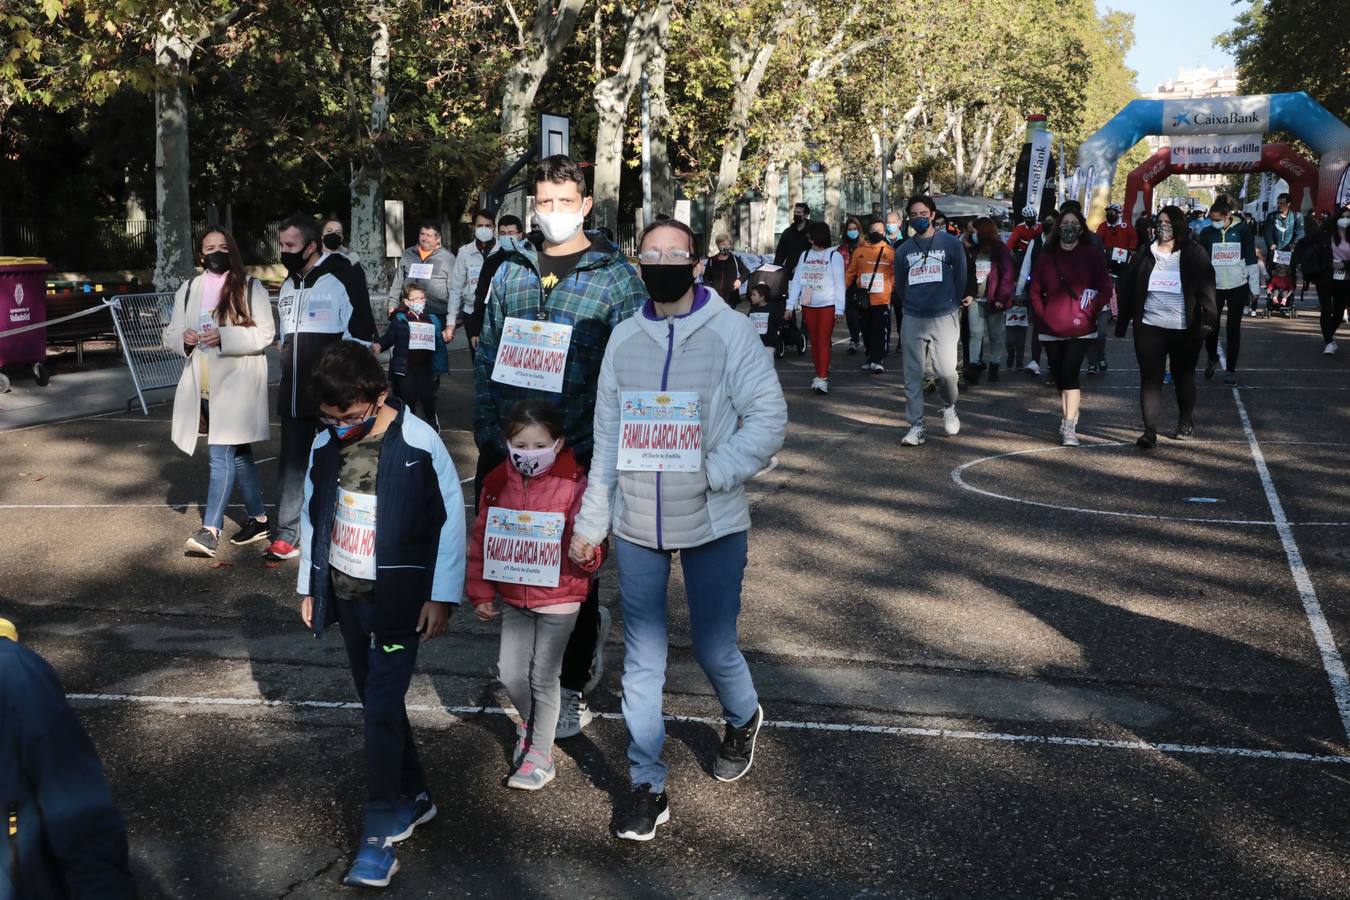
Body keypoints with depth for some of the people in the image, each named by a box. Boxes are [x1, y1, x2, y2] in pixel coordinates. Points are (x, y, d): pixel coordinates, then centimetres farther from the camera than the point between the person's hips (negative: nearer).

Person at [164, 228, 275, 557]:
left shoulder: (251, 288, -2)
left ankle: (210, 529, -12)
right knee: (236, 453, 14)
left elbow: (265, 333, -8)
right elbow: (170, 333, 16)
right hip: (201, 383, 5)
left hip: (235, 382, -5)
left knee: (221, 453, -12)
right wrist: (182, 337, -8)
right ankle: (258, 519, 24)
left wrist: (225, 336, -21)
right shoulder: (188, 289, 12)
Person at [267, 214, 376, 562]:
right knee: (291, 460, 7)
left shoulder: (343, 277, -10)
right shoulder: (289, 283, 14)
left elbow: (361, 336, -12)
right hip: (294, 395, 7)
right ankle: (285, 533, 12)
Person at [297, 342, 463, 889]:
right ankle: (412, 797, 31)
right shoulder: (326, 444, -1)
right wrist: (309, 588, 13)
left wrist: (442, 596, -9)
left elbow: (451, 520, -10)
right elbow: (313, 516, 11)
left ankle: (381, 834, 3)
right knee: (376, 702, 14)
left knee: (382, 709, -6)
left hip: (399, 599, -5)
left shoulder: (420, 444, -16)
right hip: (345, 595, 5)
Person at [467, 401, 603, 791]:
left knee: (543, 678, 3)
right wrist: (481, 593, 6)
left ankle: (540, 755, 20)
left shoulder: (574, 484, -14)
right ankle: (531, 722, 40)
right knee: (511, 674, 9)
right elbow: (481, 540, 5)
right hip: (513, 597, 4)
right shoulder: (498, 484, -2)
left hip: (558, 599, -4)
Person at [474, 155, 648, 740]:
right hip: (509, 446, 4)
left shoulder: (615, 276, -4)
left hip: (579, 452, -4)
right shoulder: (511, 270, 8)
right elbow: (487, 352, 12)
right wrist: (487, 429, 4)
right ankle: (586, 625, 38)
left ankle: (572, 687, 27)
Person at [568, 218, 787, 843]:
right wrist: (590, 522, 9)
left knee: (715, 650, 8)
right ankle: (647, 786, 20)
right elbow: (606, 437, 9)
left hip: (712, 523, -3)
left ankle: (743, 720, 42)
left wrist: (711, 473, -21)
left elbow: (768, 418, -11)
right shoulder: (624, 338, 6)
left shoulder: (731, 331, -6)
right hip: (636, 526, 3)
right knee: (642, 660, 7)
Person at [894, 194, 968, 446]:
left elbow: (961, 277, 7)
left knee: (946, 371, -10)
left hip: (944, 318, -3)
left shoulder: (951, 243, 0)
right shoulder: (903, 250, 9)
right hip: (913, 320, 3)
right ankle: (916, 426, 7)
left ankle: (949, 408, 20)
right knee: (912, 375, 0)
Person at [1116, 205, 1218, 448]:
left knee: (1183, 376, 15)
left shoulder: (1194, 254, -1)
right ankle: (1150, 430, -4)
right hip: (1149, 327, 1)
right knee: (1150, 377, -4)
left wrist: (1209, 316, -22)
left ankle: (1186, 422, 34)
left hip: (1184, 329, -1)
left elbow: (1206, 286, -7)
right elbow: (1128, 288, 8)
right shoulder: (1145, 255, 6)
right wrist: (1122, 322, 6)